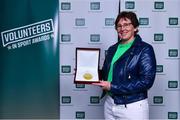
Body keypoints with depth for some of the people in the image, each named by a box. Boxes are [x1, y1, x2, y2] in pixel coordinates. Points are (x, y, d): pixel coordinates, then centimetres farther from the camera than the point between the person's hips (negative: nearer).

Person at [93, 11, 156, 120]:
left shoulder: (145, 49, -10)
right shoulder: (112, 49, 9)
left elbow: (146, 81, -18)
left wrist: (112, 87, -19)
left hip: (133, 107, -5)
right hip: (110, 104, 6)